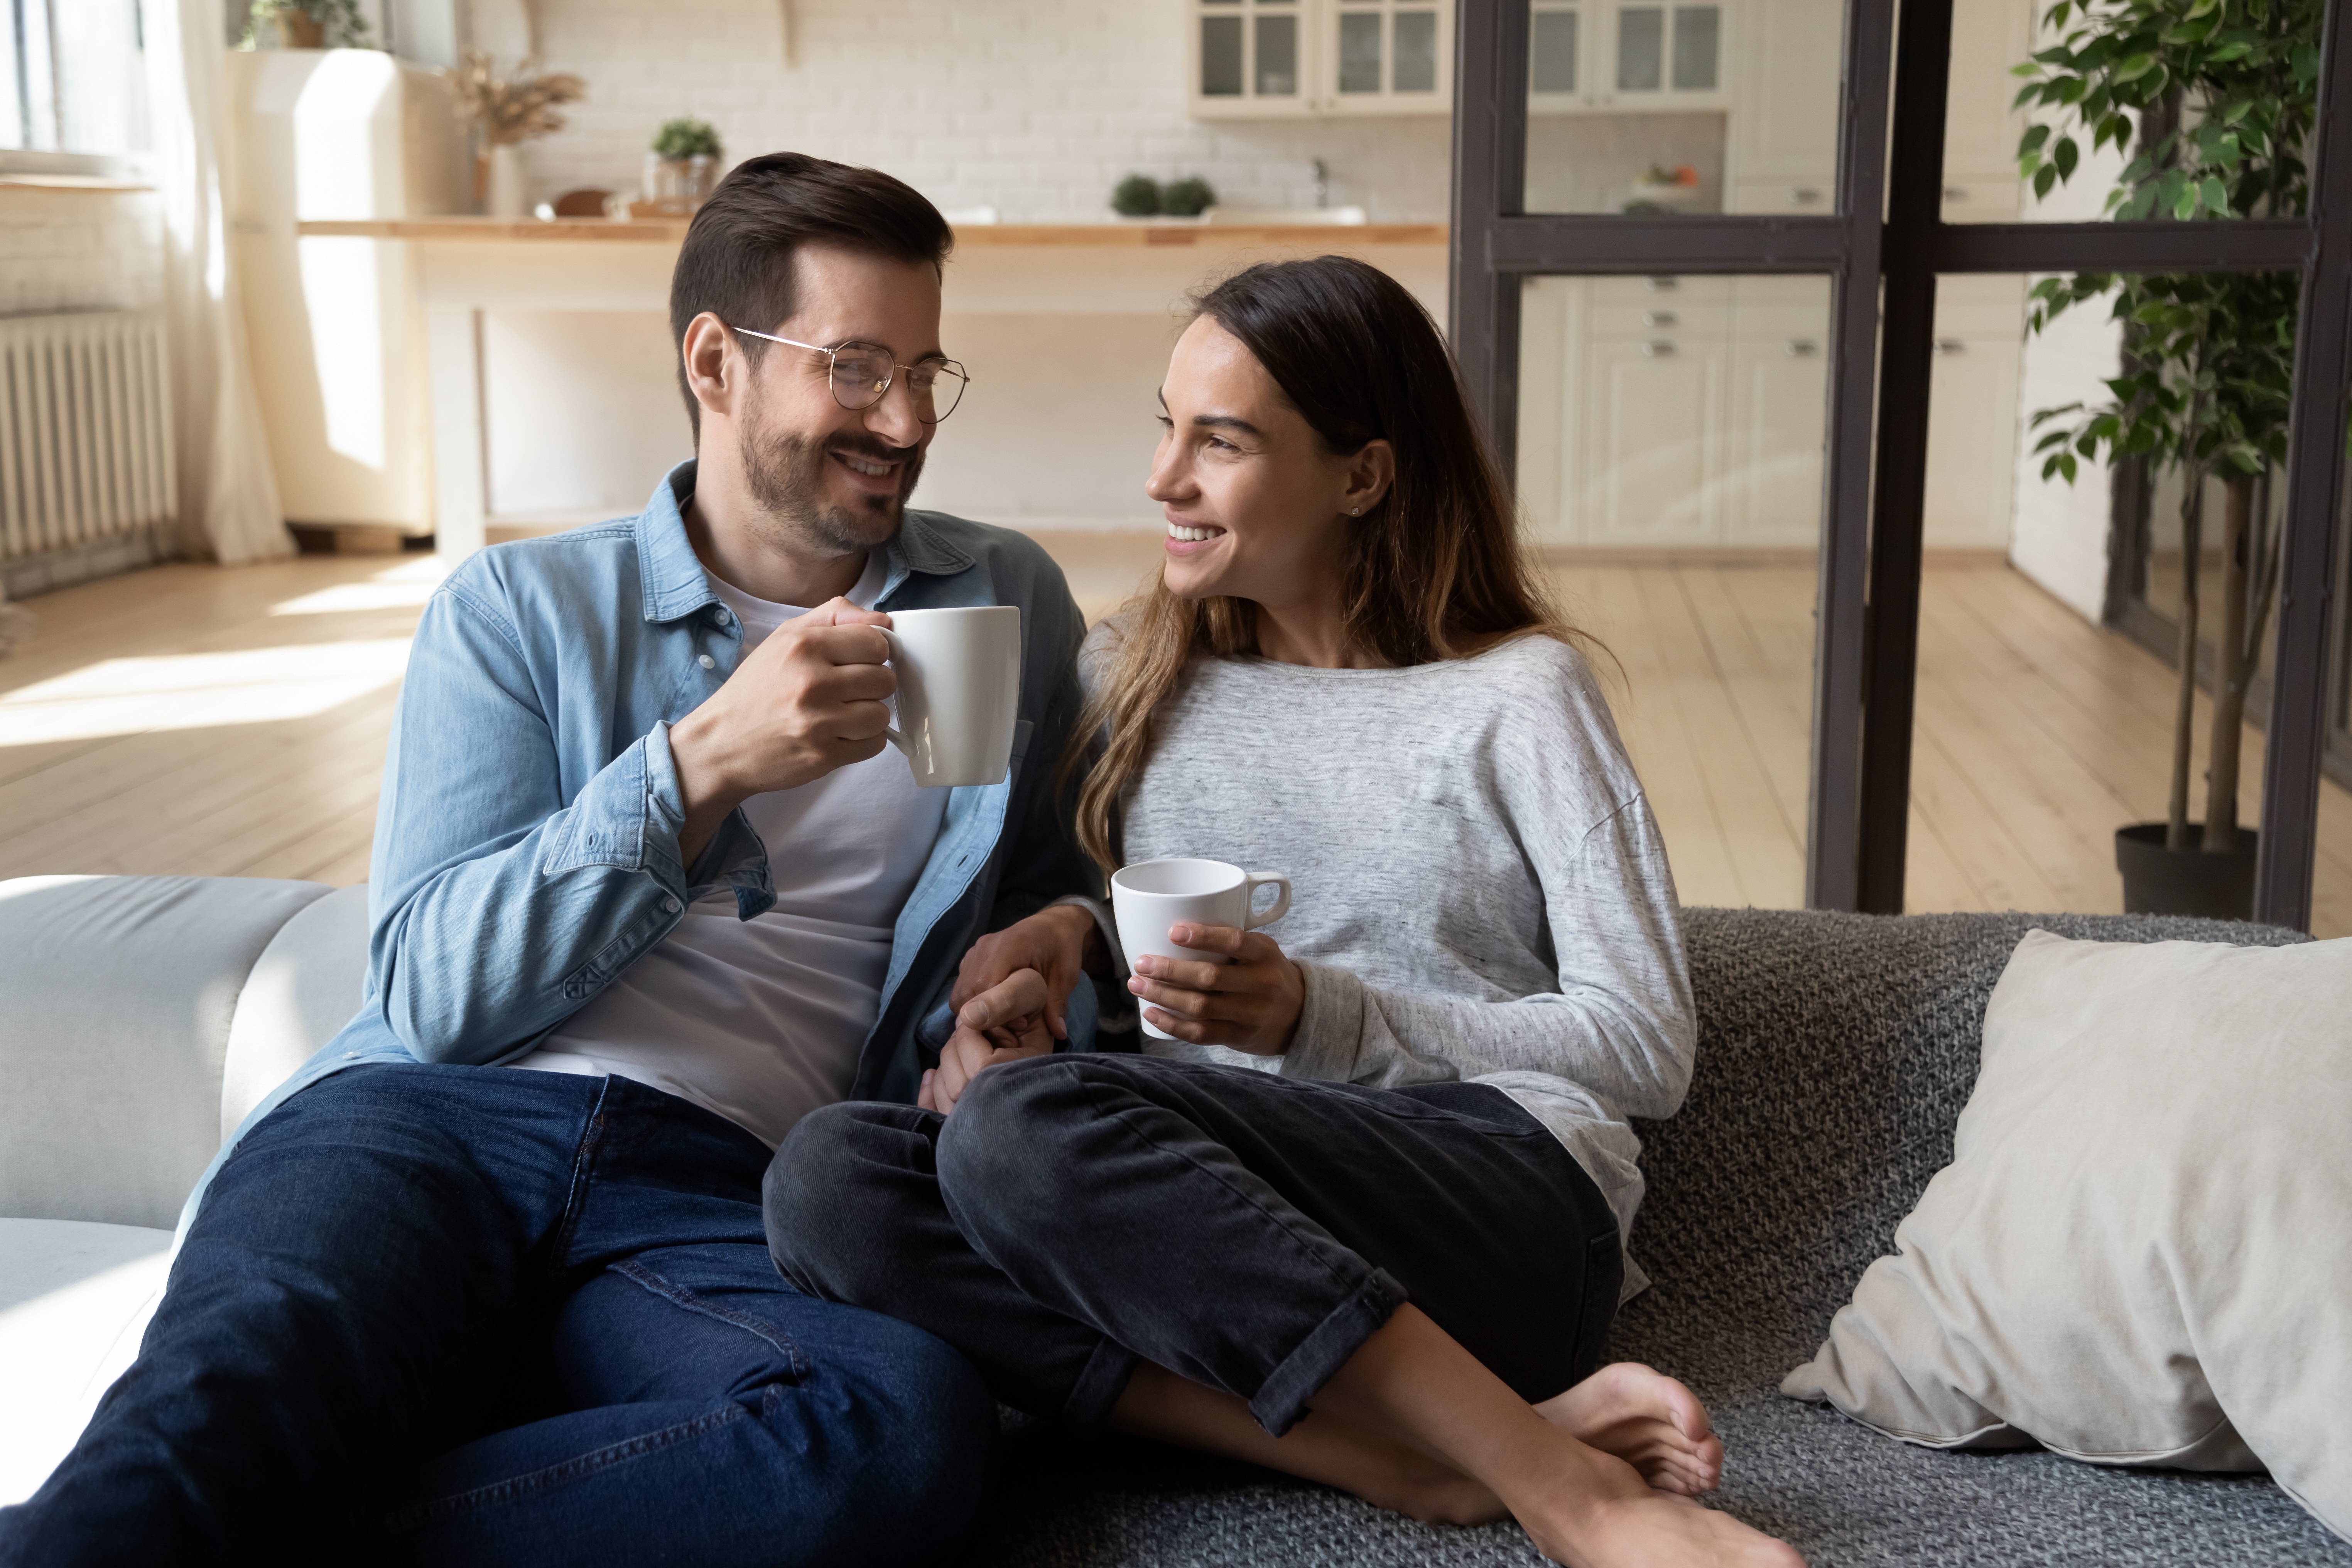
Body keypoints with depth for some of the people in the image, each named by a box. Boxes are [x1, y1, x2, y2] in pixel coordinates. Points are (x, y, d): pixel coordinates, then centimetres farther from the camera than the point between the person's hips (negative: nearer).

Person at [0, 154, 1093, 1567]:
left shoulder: (1011, 604, 20)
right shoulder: (520, 610, 14)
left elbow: (1058, 897, 28)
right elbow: (434, 990, 3)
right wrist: (704, 763, -10)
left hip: (714, 1199, 2)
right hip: (426, 1125, -1)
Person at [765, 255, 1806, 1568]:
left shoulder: (1518, 696, 6)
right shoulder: (1132, 674, 19)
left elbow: (1651, 1048, 2)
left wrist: (1318, 1014, -9)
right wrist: (1054, 937, 2)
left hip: (1506, 1190, -5)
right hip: (1225, 1213, 5)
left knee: (1023, 1125, -33)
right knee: (828, 1174, -25)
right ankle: (1396, 1456, -30)